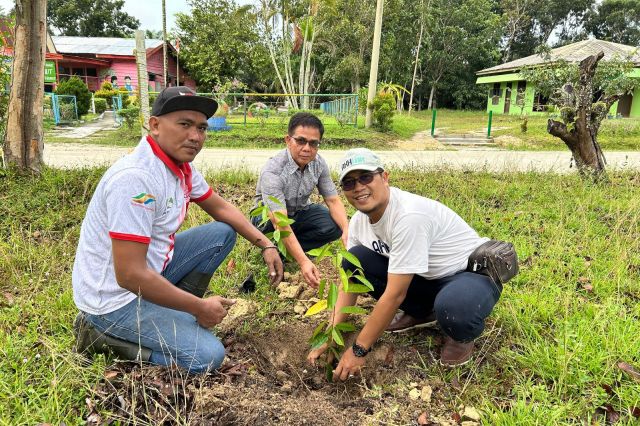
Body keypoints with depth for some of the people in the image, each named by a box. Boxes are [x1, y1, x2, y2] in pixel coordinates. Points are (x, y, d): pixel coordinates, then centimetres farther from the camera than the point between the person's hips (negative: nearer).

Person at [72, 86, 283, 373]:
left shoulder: (181, 166, -1)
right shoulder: (136, 177, -29)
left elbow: (220, 207, 15)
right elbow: (129, 275, -30)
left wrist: (265, 245, 5)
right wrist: (199, 307, -19)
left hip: (150, 269, 9)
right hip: (115, 297, -9)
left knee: (222, 233, 8)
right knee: (207, 355, -17)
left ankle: (174, 312, 10)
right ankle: (103, 334, -1)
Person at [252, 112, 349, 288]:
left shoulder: (319, 163, -14)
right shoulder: (272, 171, -34)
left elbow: (333, 200, -11)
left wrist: (347, 230, -32)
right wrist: (303, 262, -50)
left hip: (300, 212, 5)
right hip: (269, 219, -5)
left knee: (335, 226, -21)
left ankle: (283, 249, -11)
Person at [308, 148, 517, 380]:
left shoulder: (409, 215, -33)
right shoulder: (359, 221, -7)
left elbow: (394, 295, -31)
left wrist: (358, 350, -24)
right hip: (427, 276, 8)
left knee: (451, 307, -42)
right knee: (354, 260, -8)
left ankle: (462, 334, -2)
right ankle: (421, 313, 10)